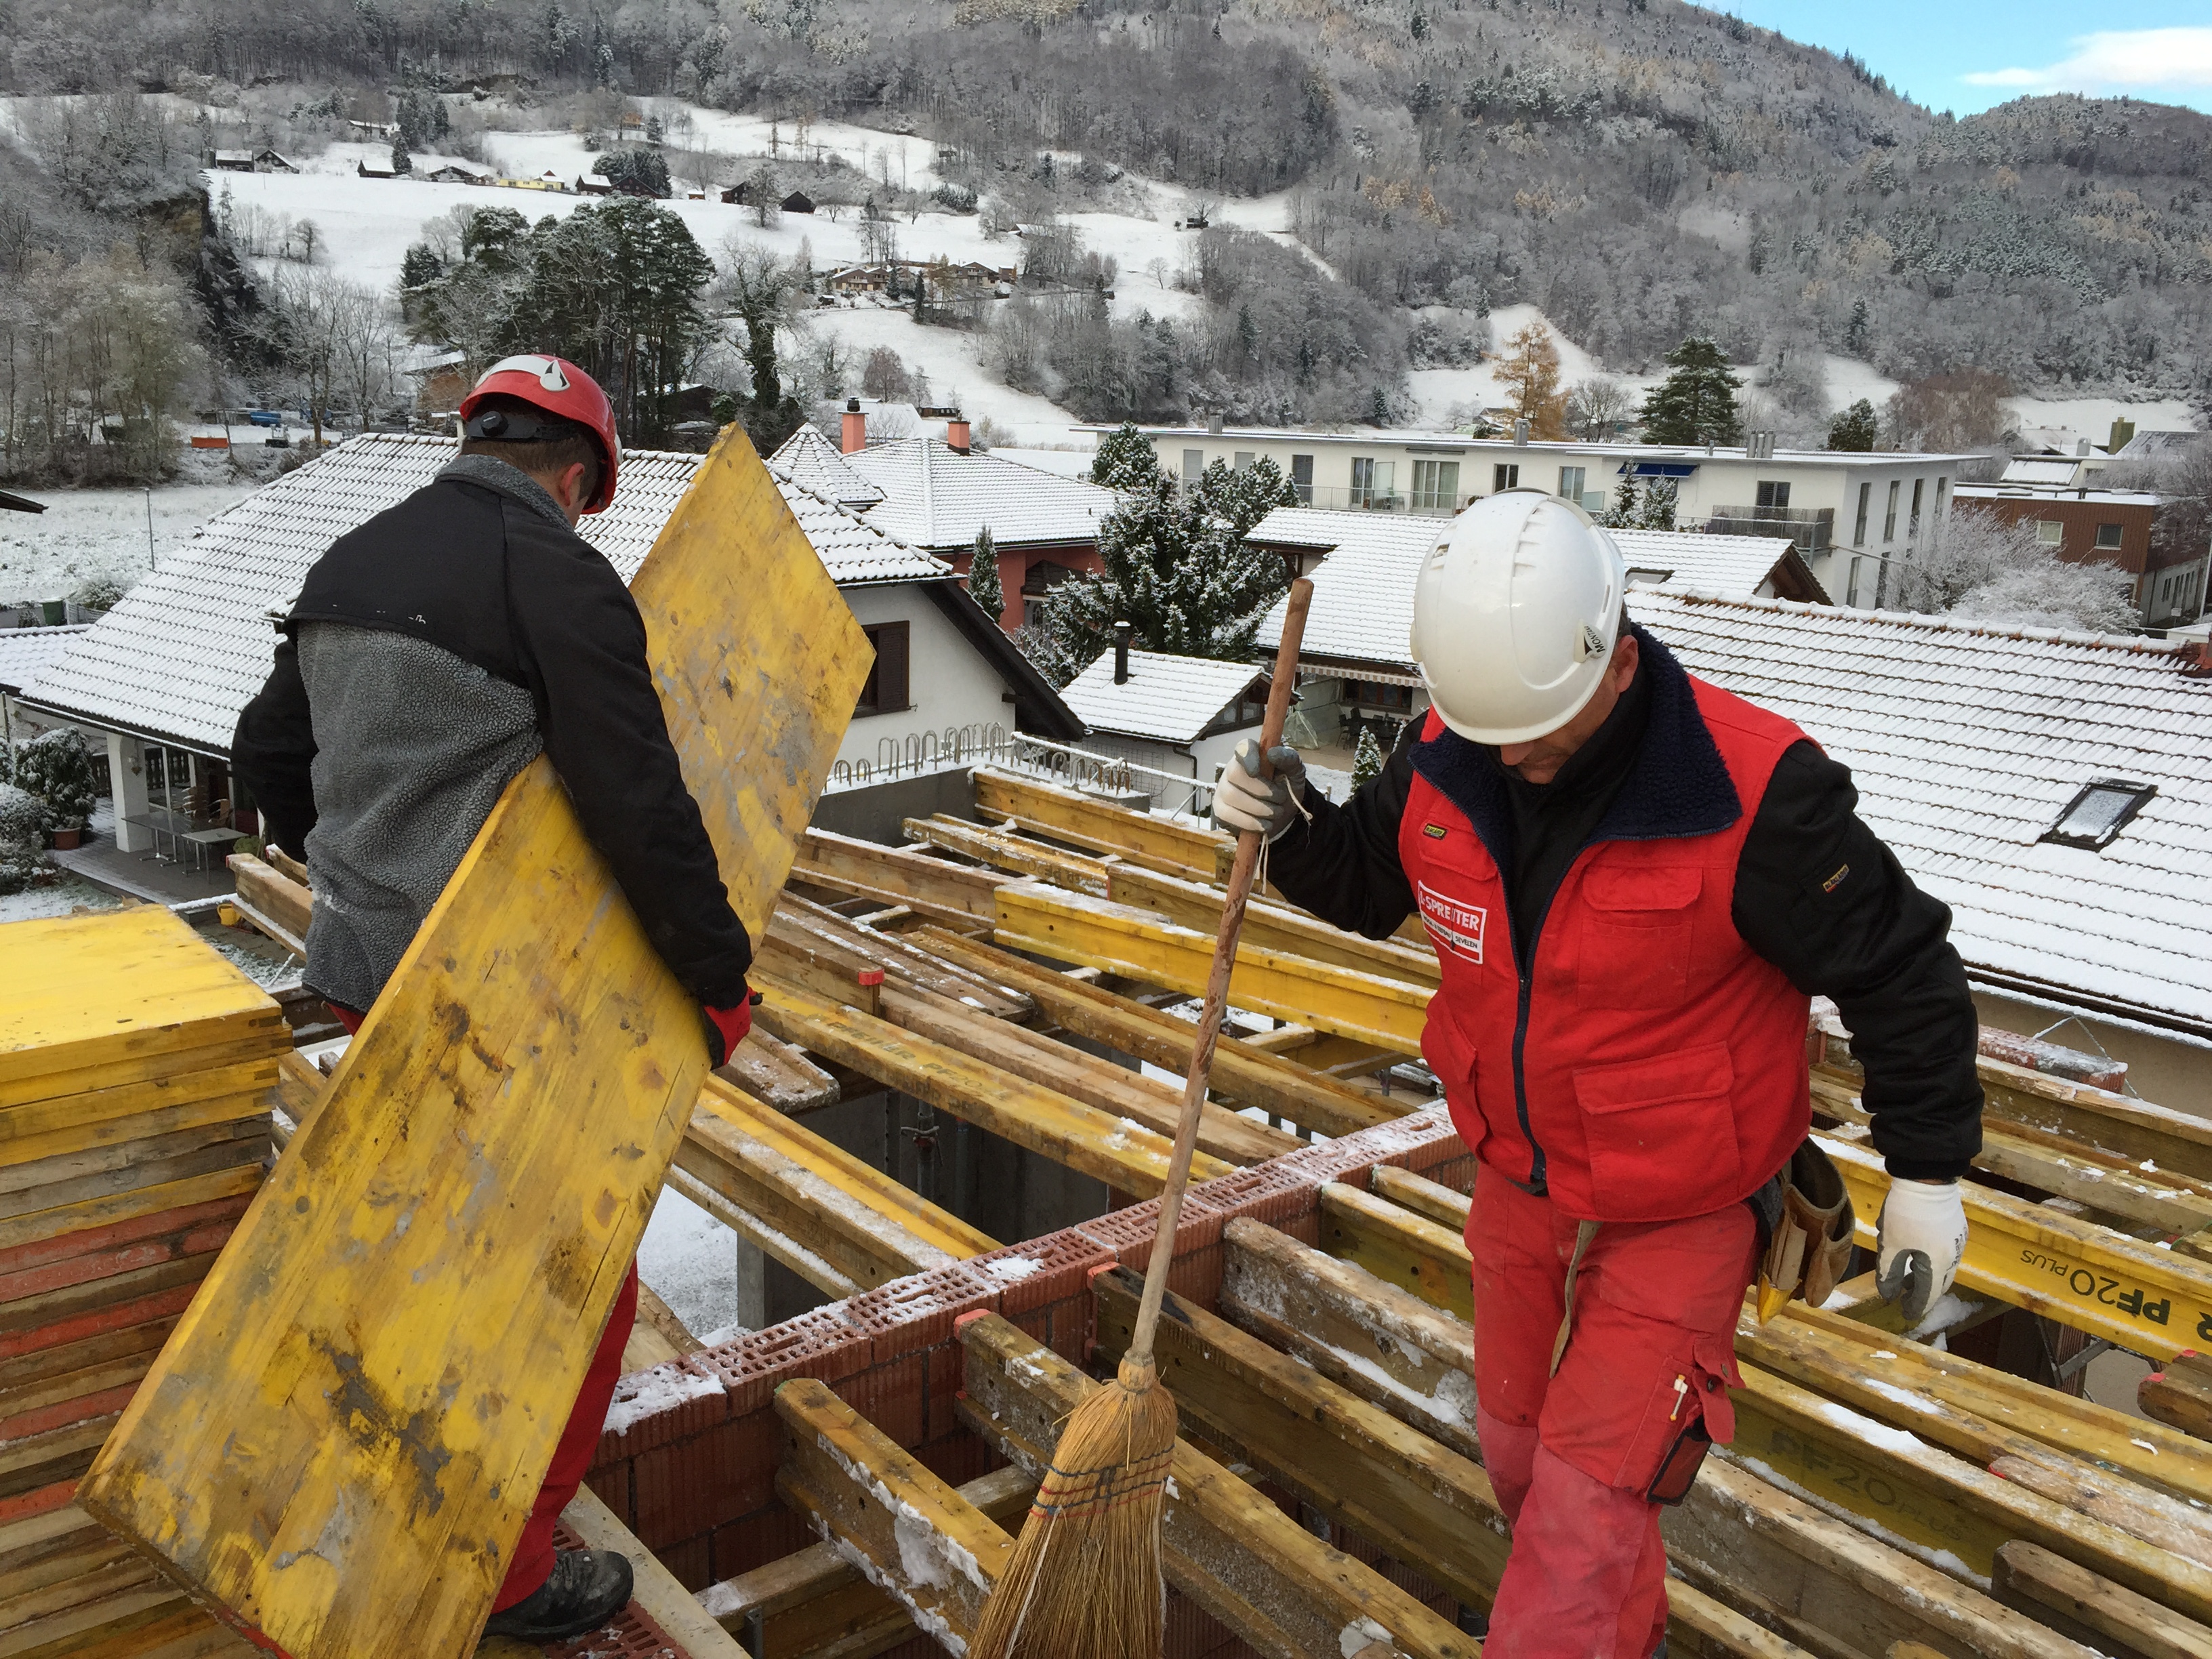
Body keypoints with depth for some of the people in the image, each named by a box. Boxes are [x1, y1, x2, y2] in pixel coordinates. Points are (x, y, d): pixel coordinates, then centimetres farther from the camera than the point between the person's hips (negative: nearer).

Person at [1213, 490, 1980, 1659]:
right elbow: (1367, 883, 5)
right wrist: (1290, 826, -16)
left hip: (1678, 1214, -5)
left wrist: (1927, 1173, -7)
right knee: (1520, 1453, 24)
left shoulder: (1752, 795, -28)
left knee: (1585, 1508, -6)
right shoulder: (1448, 756, -14)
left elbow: (1898, 970, -14)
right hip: (1519, 1181, 6)